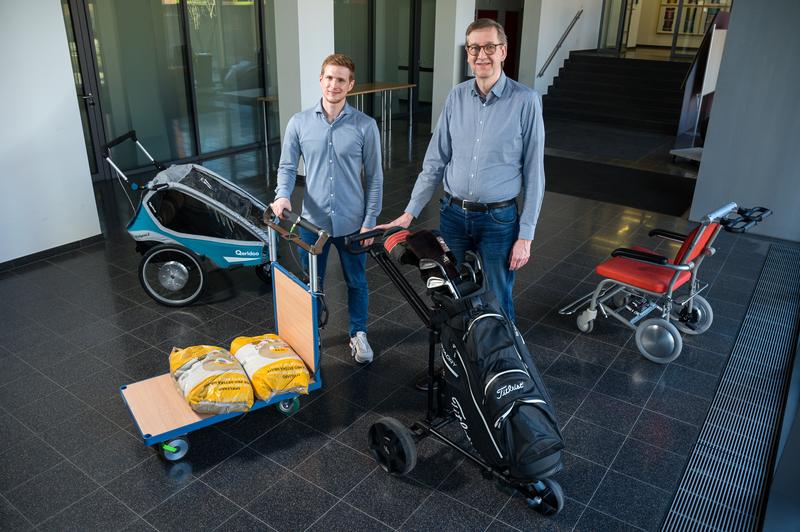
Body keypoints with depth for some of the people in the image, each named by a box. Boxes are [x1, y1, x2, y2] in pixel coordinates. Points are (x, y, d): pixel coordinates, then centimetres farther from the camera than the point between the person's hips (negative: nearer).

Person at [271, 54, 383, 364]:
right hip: (312, 221, 1)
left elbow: (374, 177, -3)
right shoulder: (299, 123, -3)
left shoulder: (365, 126, -7)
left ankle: (359, 334, 37)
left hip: (352, 223, -1)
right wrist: (282, 195, -17)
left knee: (356, 282, 15)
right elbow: (287, 166, 3)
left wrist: (370, 220, -6)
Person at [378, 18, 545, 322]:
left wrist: (525, 235, -10)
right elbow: (435, 161, 3)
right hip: (453, 214, 4)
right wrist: (410, 213, -3)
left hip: (499, 219, -3)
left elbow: (533, 172, -8)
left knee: (497, 300, 9)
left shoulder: (525, 101, -10)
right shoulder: (457, 97, 1)